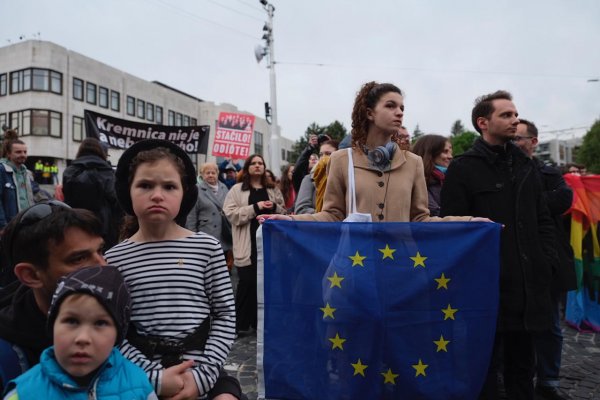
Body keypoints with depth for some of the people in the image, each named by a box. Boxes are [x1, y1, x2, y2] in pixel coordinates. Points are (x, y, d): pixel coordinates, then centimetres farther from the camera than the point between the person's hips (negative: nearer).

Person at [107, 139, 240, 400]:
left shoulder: (208, 247, -1)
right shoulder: (115, 258, 0)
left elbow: (225, 315, -1)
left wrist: (203, 374, -10)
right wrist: (154, 376, -12)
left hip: (200, 370, 0)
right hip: (143, 375, 0)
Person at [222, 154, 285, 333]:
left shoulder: (273, 189, 14)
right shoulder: (237, 189, 3)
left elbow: (284, 212, 17)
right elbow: (231, 214, -8)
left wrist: (274, 207, -5)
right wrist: (255, 207, -16)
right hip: (248, 244, -4)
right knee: (247, 282, -4)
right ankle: (241, 322, 9)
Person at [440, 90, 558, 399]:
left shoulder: (524, 165, 14)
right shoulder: (463, 169, -7)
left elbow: (542, 219, 18)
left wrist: (547, 259, 6)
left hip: (527, 284, 6)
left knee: (523, 363, 19)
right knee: (485, 367, 7)